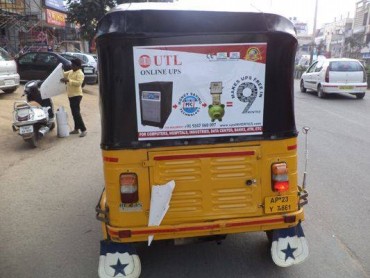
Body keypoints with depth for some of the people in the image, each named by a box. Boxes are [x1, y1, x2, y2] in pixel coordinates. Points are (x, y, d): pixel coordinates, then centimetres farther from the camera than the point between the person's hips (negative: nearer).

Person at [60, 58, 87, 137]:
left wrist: (68, 80, -28)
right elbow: (64, 74, 27)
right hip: (71, 95, 9)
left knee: (76, 113, -12)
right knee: (74, 113, 13)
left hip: (76, 95, -9)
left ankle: (83, 130, -9)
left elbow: (78, 83, -26)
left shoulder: (80, 74, -13)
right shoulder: (71, 72, 15)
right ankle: (76, 129, 21)